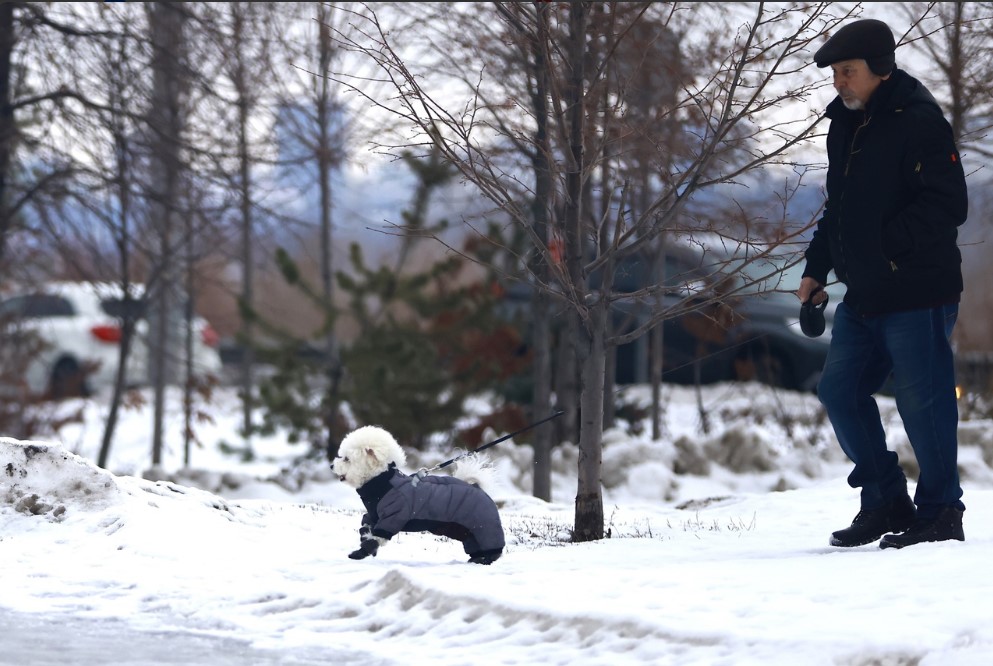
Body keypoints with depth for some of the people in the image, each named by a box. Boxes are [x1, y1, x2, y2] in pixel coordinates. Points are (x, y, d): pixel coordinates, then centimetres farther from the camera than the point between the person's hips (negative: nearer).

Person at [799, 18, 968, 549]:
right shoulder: (845, 126, 13)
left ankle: (940, 513, 7)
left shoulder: (919, 121, -13)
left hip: (917, 293, -9)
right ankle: (884, 501, 20)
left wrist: (886, 243, -19)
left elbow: (948, 206, -19)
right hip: (862, 296, 9)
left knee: (921, 400, -5)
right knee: (840, 390, 10)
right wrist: (816, 267, 15)